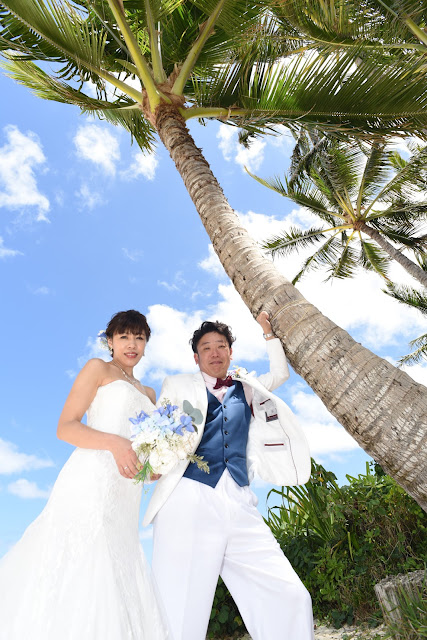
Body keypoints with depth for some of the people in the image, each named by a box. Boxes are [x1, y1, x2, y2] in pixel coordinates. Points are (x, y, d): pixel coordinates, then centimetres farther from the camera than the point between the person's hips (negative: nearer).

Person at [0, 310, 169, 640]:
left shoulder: (149, 393, 23)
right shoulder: (98, 368, 5)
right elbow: (65, 427, -5)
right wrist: (115, 443, -20)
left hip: (126, 497, 6)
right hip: (92, 479, -6)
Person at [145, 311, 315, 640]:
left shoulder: (247, 388, 23)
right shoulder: (178, 384, 16)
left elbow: (280, 373, 34)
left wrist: (268, 330, 31)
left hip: (240, 505, 3)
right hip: (189, 500, -2)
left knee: (292, 599, -9)